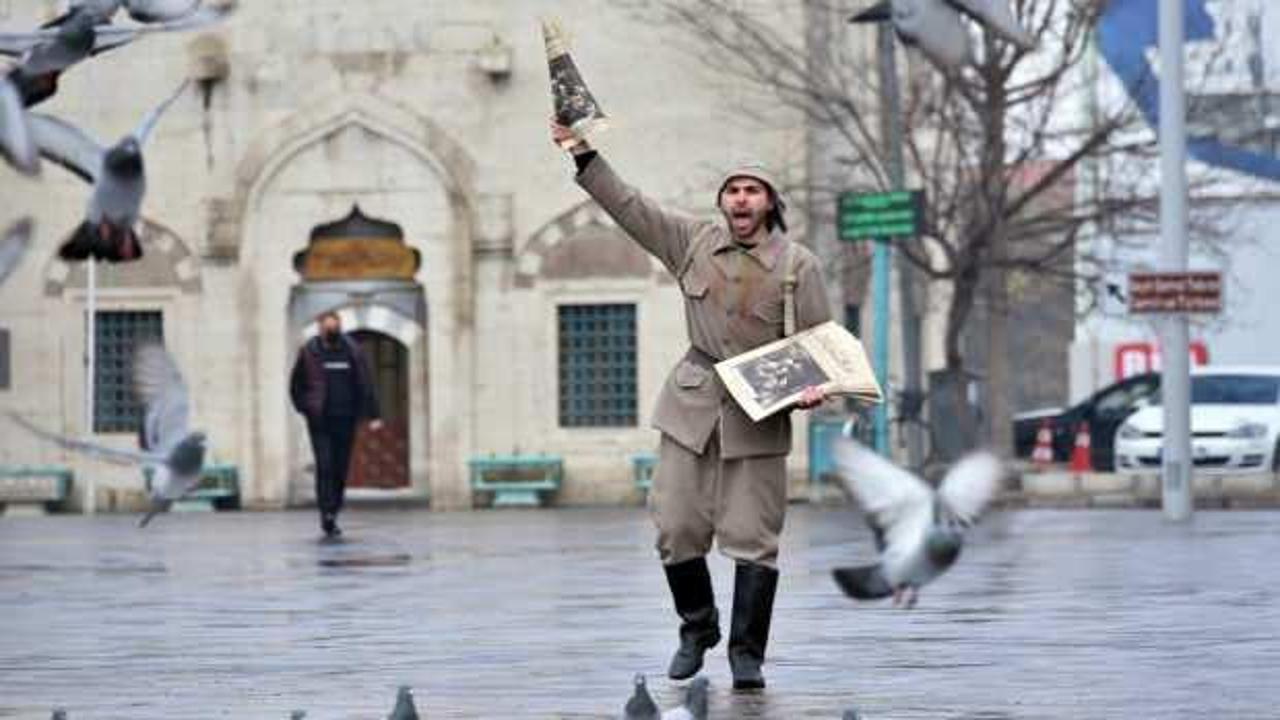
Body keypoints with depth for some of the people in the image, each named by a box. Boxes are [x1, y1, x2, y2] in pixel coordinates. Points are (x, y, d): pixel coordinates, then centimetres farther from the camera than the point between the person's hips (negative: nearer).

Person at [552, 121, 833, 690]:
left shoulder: (798, 265, 0)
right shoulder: (694, 242, 7)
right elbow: (628, 206, 11)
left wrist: (814, 388, -16)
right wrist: (581, 153, 8)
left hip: (760, 416, -3)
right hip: (692, 408, 3)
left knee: (752, 539, -5)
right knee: (677, 529, 2)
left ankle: (747, 655, 4)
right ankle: (696, 631, 24)